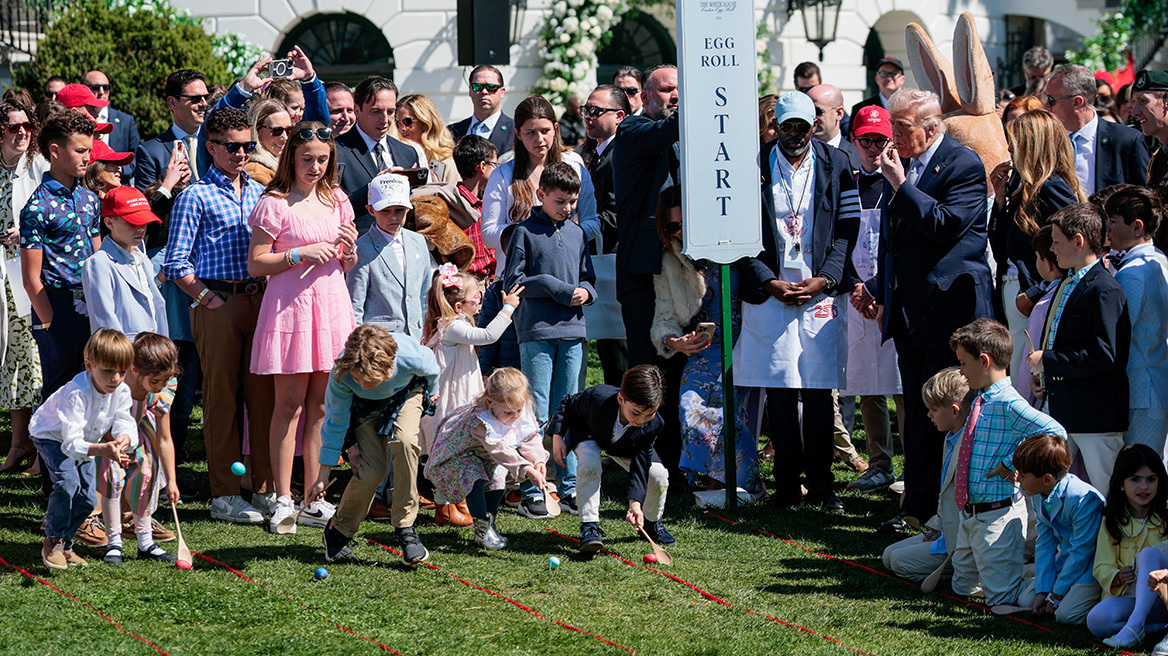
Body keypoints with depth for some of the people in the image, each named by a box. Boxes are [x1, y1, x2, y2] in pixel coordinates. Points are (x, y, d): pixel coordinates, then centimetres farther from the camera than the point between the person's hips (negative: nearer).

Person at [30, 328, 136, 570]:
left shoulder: (122, 391, -17)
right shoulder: (77, 393, -39)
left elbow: (125, 423, -23)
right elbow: (72, 443, -43)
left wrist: (125, 438, -49)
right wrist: (102, 449, -61)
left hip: (85, 442, 7)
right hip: (52, 437, -7)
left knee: (87, 500, 1)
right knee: (68, 482, -29)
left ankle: (63, 543, 24)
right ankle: (53, 543, -14)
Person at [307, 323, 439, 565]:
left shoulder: (411, 357, -40)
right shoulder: (341, 375, -37)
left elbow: (431, 369, -12)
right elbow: (335, 424, -21)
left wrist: (431, 391, 10)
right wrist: (322, 478, -16)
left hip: (406, 393, 0)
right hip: (365, 405, 0)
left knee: (403, 440, -31)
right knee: (372, 468, -19)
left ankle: (405, 529, -18)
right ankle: (338, 531, 8)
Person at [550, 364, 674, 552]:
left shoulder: (654, 425, -34)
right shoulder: (597, 398, -42)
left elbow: (640, 464, -28)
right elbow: (568, 404, -19)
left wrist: (635, 503, -37)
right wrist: (557, 437, -24)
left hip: (624, 445, 3)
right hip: (587, 433, -2)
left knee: (658, 476, -16)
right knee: (589, 461, -38)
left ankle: (652, 522, 14)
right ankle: (589, 525, -30)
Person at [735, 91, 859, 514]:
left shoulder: (835, 165, 6)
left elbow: (849, 228, 3)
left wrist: (824, 279, -8)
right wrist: (769, 283, -7)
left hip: (821, 292, 0)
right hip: (769, 293, 0)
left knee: (819, 393, -1)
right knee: (779, 393, 0)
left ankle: (821, 483, 7)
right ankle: (787, 483, 8)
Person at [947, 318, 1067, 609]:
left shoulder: (1008, 404, -21)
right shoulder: (980, 402, 7)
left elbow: (1056, 433, -30)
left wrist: (1012, 463, -23)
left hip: (998, 516, -10)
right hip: (970, 514, 10)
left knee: (1003, 600, -3)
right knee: (962, 587, 21)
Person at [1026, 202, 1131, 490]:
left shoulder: (1105, 290, -16)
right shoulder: (1065, 285, 15)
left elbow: (1104, 354, -24)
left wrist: (1048, 361, -19)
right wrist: (1044, 376, 9)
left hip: (1096, 413, -10)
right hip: (1061, 411, 10)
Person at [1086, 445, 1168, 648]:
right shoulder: (1111, 522, 11)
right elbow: (1102, 566, 7)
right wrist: (1117, 578, -16)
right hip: (1128, 596, 1)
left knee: (1149, 553, -32)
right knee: (1096, 621, -31)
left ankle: (1135, 624, -42)